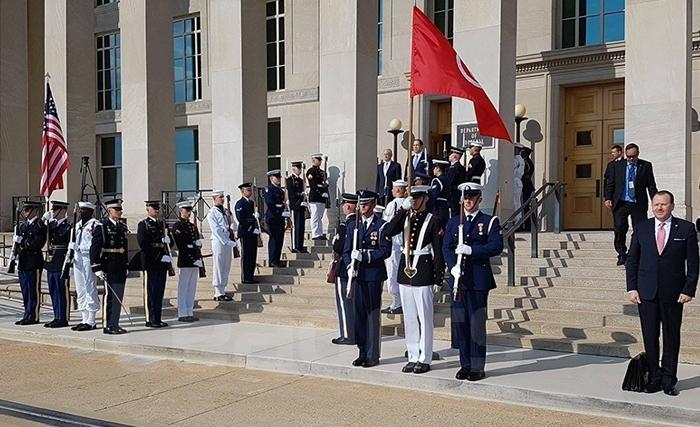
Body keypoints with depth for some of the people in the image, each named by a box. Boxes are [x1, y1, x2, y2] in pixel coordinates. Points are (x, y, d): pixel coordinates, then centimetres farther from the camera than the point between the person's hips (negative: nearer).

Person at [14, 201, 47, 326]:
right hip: (23, 263, 8)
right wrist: (17, 255, 4)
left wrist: (22, 242, -10)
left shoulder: (40, 225, -8)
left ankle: (33, 316, 2)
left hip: (34, 263, -8)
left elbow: (37, 244, -16)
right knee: (25, 291, 12)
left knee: (34, 291, -3)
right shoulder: (23, 226, 17)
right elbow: (17, 242, 18)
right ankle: (28, 315, 19)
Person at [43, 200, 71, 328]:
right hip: (51, 264, 8)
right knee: (54, 292, 13)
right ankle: (57, 318, 21)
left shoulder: (68, 227, -9)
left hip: (61, 265, -8)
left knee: (62, 292, -2)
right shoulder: (51, 225, 15)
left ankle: (63, 319, 4)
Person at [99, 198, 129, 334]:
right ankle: (107, 325, 3)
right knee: (109, 295, -3)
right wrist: (98, 266, -16)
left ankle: (115, 324, 18)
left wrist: (126, 264, 14)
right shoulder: (103, 226, -7)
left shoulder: (123, 226, 14)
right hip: (109, 266, -7)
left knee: (119, 296, 10)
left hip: (121, 267, 7)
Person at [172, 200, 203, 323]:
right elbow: (181, 245, -13)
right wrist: (192, 258, -16)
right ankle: (182, 314, 3)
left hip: (195, 260, 7)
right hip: (185, 261, -7)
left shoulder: (193, 225, 17)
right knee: (183, 288, -2)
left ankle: (190, 313, 16)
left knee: (192, 288, 10)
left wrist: (200, 259, 5)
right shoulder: (177, 226, -6)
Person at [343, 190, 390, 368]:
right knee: (359, 314, 8)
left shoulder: (381, 225, -1)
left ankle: (373, 355, 5)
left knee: (373, 315, -1)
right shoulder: (352, 226, 13)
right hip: (357, 276, 5)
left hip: (374, 275, -4)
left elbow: (385, 251, -8)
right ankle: (362, 352, 17)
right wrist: (350, 266, -7)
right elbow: (346, 251, 12)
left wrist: (364, 256, -17)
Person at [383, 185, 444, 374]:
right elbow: (388, 232, -7)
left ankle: (425, 359, 11)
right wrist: (402, 208, -12)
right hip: (405, 269, 5)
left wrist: (438, 279, -8)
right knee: (409, 317, 11)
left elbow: (438, 251, -5)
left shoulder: (432, 220, -4)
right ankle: (413, 357, 21)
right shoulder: (407, 217, 9)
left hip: (423, 272, -5)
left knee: (424, 317, 1)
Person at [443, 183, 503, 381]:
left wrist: (471, 250, -20)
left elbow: (497, 246, -10)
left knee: (477, 324, -2)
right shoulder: (453, 222, 14)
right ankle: (465, 365, 18)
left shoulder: (490, 222, 2)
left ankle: (477, 367, 6)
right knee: (460, 324, 7)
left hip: (479, 280, -4)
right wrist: (453, 267, -9)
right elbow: (446, 248, 8)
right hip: (458, 279, 4)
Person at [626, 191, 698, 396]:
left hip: (673, 294, -1)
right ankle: (654, 378, 17)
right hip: (646, 293, 1)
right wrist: (632, 288, 0)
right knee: (649, 338, 5)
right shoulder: (641, 228, 5)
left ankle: (669, 381, 19)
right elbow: (631, 259, 7)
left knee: (672, 337, 8)